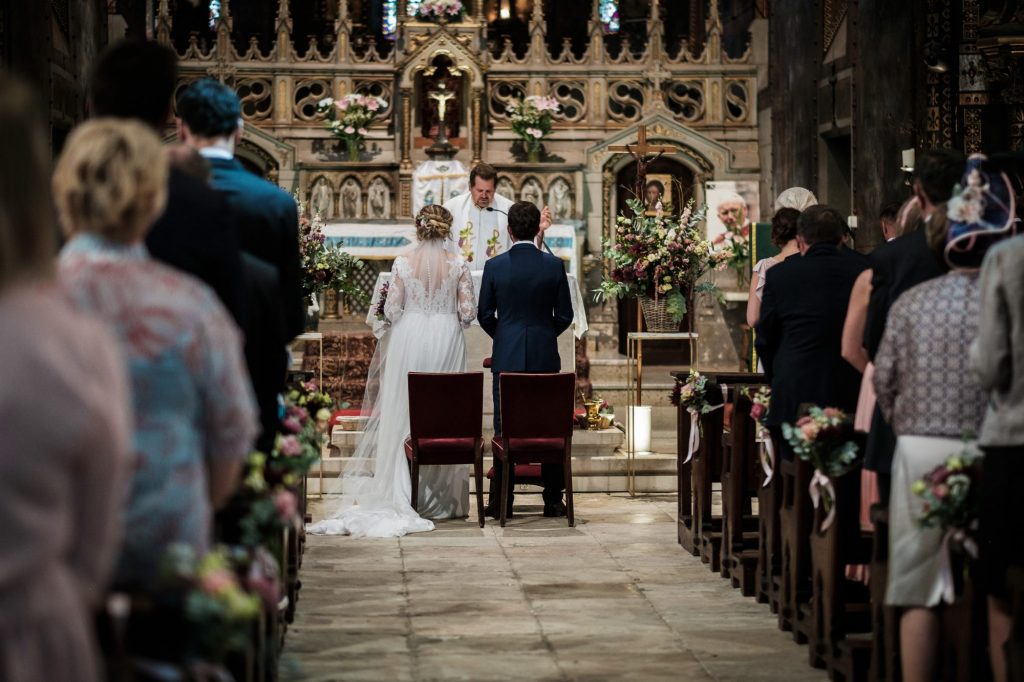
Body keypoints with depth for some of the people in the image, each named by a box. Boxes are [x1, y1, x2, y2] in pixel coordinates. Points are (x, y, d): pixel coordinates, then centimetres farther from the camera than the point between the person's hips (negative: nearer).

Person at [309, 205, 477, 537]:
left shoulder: (403, 263, -5)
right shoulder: (459, 264, -4)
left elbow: (392, 311, -5)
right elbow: (468, 312, -3)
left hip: (409, 340, 0)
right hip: (447, 343, 1)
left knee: (403, 416, 6)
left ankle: (402, 494, 4)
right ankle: (441, 498, 9)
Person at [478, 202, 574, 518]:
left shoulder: (494, 266, -5)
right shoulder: (554, 266, -3)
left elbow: (485, 315, 1)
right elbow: (564, 316, 1)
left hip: (506, 358, 0)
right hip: (545, 358, 1)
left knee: (504, 430, 4)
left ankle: (501, 502, 5)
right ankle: (553, 500, 9)